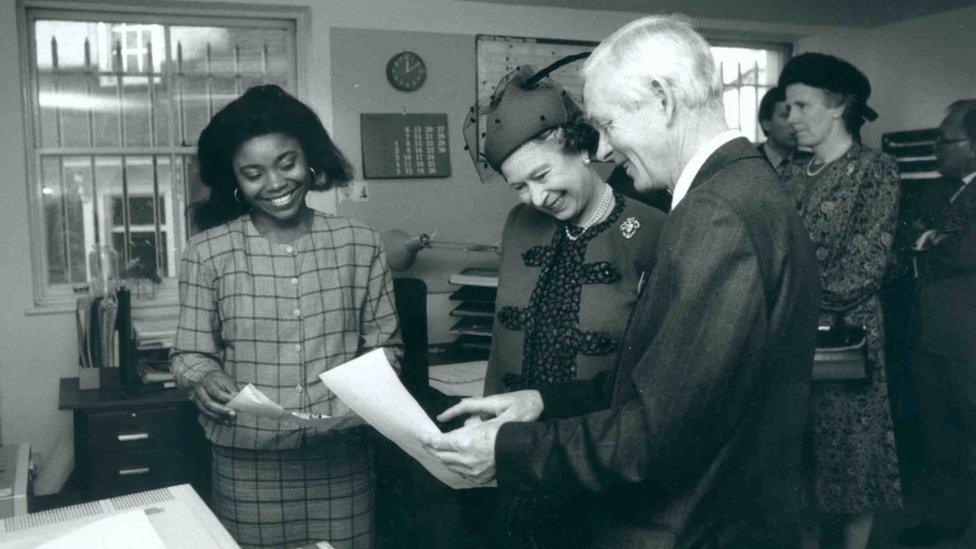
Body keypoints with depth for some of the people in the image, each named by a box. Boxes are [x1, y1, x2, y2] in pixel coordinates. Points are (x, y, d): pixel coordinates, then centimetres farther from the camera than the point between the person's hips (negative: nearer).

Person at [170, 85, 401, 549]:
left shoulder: (360, 244, 3)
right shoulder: (207, 253, -1)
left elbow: (384, 344, 8)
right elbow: (190, 354, 4)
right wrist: (204, 378, -17)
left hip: (340, 458, 1)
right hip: (248, 464, -1)